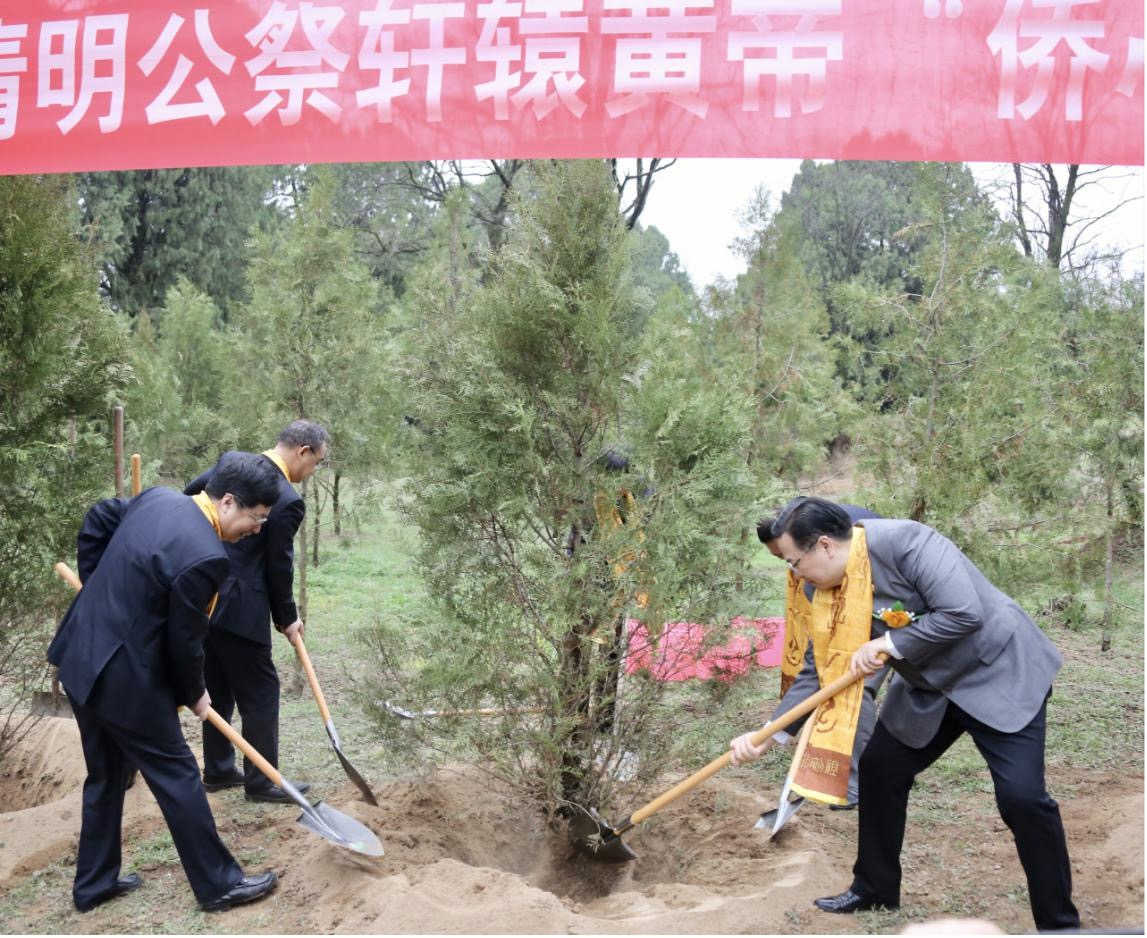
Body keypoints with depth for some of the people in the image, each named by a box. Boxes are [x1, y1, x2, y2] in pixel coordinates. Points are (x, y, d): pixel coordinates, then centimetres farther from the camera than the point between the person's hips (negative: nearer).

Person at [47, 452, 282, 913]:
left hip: (80, 658, 9)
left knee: (105, 776, 22)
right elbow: (184, 641, -16)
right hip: (124, 679, -9)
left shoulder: (158, 497, 0)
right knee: (177, 777, 6)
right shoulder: (205, 556, -26)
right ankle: (219, 884, 19)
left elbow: (96, 521, 18)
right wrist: (194, 694, 3)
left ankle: (93, 884, 34)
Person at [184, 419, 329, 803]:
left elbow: (187, 498, 15)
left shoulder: (229, 461, 3)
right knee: (261, 692, 6)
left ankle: (218, 771, 30)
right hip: (238, 610, -8)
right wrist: (287, 619, 4)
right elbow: (279, 567, -10)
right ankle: (261, 782, 14)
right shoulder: (287, 501, -18)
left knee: (220, 690, 20)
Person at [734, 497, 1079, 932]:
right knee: (879, 770, 9)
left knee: (1021, 796, -15)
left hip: (1000, 673, -8)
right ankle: (875, 890, 29)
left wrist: (890, 643, -26)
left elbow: (965, 612, -35)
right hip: (927, 689, 8)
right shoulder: (830, 590, -5)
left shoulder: (904, 542, -29)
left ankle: (1059, 921, 4)